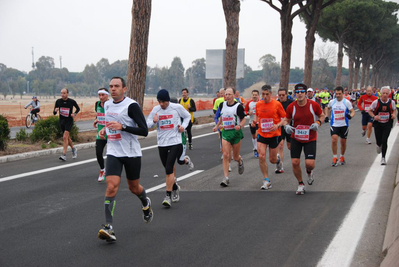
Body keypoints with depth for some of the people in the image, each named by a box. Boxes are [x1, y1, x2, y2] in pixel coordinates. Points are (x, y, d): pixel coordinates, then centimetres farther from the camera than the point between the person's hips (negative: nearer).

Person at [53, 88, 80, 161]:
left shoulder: (72, 101, -7)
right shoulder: (58, 101, -2)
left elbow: (78, 108, 11)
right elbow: (54, 113, 3)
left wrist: (75, 114, -8)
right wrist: (55, 111, -20)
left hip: (69, 120, -4)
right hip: (61, 120, 4)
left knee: (65, 137, -17)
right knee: (67, 137, 15)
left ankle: (64, 155, -18)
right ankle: (73, 149, 40)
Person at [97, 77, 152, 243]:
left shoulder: (131, 105, -13)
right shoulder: (107, 105, 8)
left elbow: (144, 131, -17)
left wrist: (121, 127, -25)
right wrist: (105, 129, 8)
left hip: (132, 153, -3)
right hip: (113, 153, 4)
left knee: (134, 188, 13)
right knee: (111, 187, -15)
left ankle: (146, 203, 49)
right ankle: (108, 227, -20)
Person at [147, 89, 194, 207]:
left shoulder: (177, 107, -4)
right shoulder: (155, 110, 3)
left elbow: (187, 116, 14)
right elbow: (148, 124, 9)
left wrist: (183, 126, -3)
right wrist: (153, 122, -14)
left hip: (175, 142, -4)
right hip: (162, 144, 4)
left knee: (169, 169, -15)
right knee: (169, 170, 14)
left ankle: (168, 196, -8)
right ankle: (175, 189, 38)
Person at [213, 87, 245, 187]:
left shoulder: (238, 106, -9)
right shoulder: (222, 105, 5)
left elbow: (243, 120, -6)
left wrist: (240, 126, -26)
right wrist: (217, 126, 25)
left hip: (236, 133, -3)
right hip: (225, 132, 3)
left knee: (235, 157, 8)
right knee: (225, 155, -10)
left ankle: (240, 161, 47)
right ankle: (226, 178, -9)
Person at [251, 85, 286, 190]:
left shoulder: (277, 104, -10)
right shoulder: (258, 104, 1)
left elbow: (285, 118, -4)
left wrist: (277, 125, -22)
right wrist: (254, 121, -3)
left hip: (274, 135, -2)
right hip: (262, 134, 2)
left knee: (272, 160, 6)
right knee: (261, 157, -11)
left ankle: (277, 158, 45)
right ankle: (266, 180, 1)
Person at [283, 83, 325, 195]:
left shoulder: (313, 105, -11)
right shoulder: (291, 107, -9)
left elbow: (322, 115, 5)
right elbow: (286, 119, 5)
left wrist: (318, 123, -15)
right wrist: (286, 126, -17)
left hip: (310, 139, -1)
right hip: (295, 138, 1)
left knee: (310, 163, -12)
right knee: (295, 162, -3)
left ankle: (309, 172, 28)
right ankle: (301, 184, 20)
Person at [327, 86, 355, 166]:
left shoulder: (346, 102, -6)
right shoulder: (332, 102, 2)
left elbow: (352, 111, -4)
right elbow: (328, 108, 23)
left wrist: (350, 116, -25)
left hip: (344, 125, -1)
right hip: (334, 125, 1)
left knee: (343, 142, 10)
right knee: (334, 140, -17)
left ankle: (342, 157, 33)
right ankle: (335, 158, -8)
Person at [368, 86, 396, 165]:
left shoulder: (391, 102, -5)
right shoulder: (376, 102, -10)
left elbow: (393, 110, 14)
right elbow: (370, 111, 1)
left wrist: (393, 115, -9)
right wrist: (374, 116, -18)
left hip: (387, 124, 0)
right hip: (377, 124, 0)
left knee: (384, 141, -12)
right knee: (379, 141, 5)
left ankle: (383, 158, 3)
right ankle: (379, 145, 46)